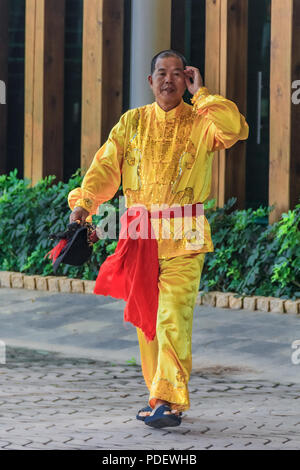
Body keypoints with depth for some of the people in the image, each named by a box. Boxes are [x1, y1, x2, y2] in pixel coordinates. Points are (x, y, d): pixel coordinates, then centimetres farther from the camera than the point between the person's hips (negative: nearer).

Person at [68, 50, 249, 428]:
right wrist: (83, 203, -8)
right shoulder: (132, 122, 11)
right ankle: (160, 397, 17)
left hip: (183, 239, -3)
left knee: (173, 318, -13)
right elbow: (105, 167, 6)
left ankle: (171, 402, -15)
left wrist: (200, 93, -9)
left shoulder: (200, 122, 3)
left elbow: (235, 129, -17)